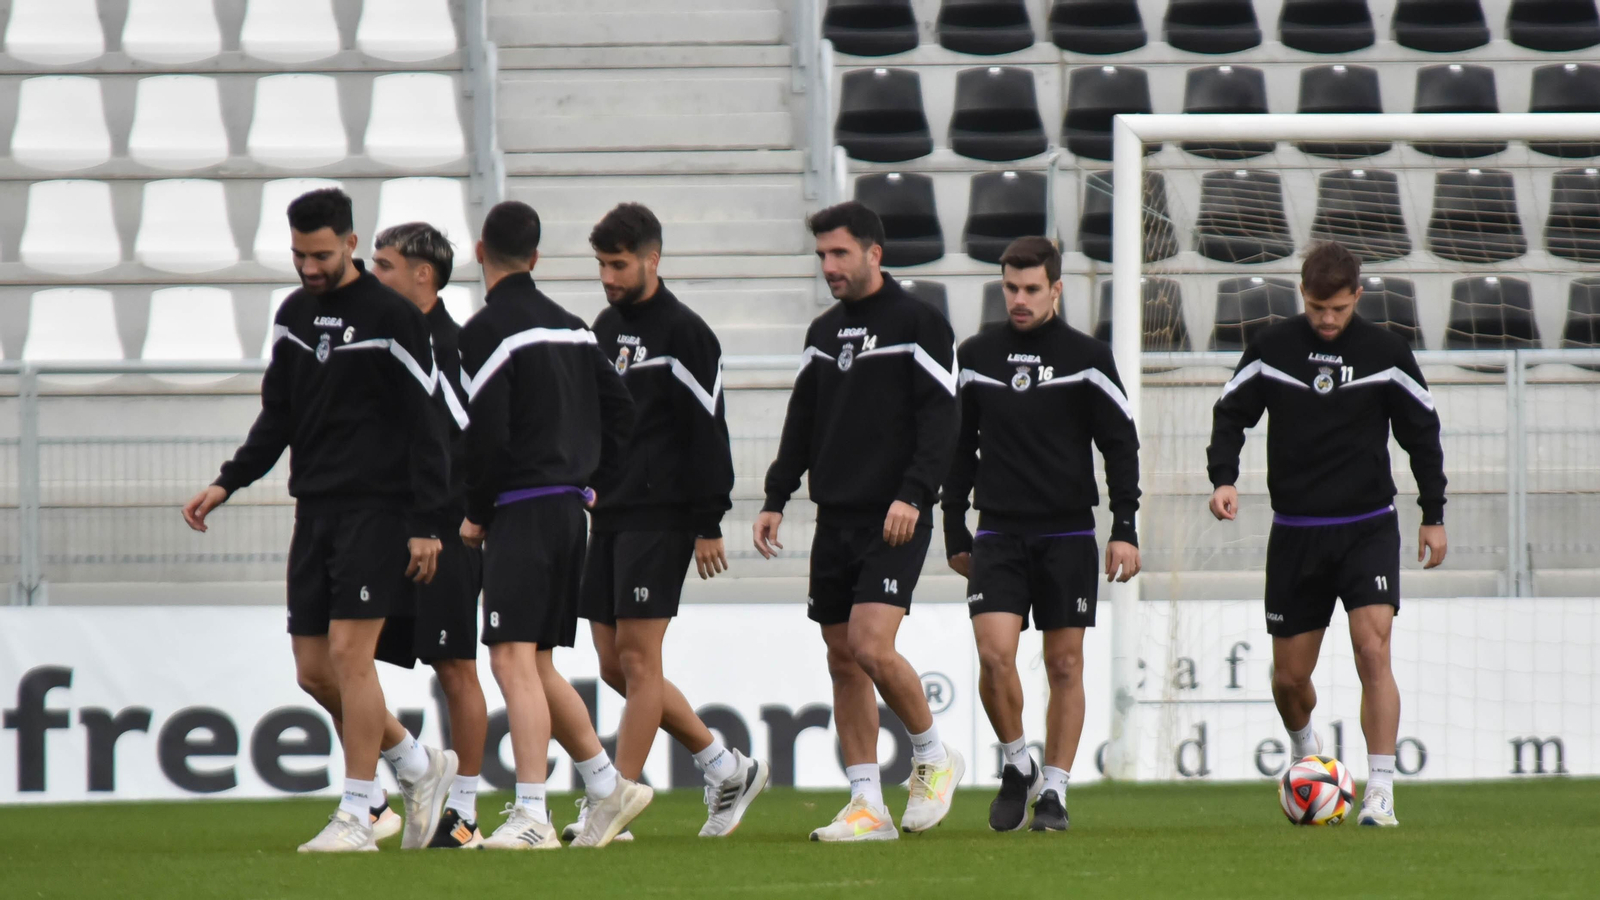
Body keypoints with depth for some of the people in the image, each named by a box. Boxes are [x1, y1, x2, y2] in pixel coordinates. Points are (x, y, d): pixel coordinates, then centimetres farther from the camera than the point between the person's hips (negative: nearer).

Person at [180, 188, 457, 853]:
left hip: (375, 510, -7)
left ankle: (358, 814, -8)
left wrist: (427, 525, -13)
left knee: (348, 653, -13)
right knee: (314, 670, 4)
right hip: (315, 511, 7)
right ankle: (420, 765, 21)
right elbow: (277, 417, 21)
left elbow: (426, 428, -8)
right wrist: (227, 484, 8)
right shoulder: (293, 316, 13)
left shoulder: (392, 319, -8)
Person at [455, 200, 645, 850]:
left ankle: (531, 816, -19)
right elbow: (620, 411, 18)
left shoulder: (487, 330, -10)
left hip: (522, 510, -8)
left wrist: (476, 515, -5)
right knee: (535, 664, 16)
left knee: (513, 658, -12)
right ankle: (608, 788, 16)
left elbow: (485, 433, -16)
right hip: (570, 509, 8)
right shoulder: (571, 326, 15)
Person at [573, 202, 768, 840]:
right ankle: (728, 769, 17)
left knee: (637, 660, -8)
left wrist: (708, 525, -14)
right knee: (614, 665, 6)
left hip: (659, 518, -8)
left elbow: (708, 433, -10)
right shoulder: (605, 327, 15)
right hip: (608, 517, 8)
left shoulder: (684, 333, -8)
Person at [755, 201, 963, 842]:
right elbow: (802, 423, 20)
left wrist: (912, 495, -21)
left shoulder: (920, 325, -5)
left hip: (894, 522, -7)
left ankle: (933, 757, 5)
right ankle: (868, 806, 6)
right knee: (842, 661, 3)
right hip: (835, 519, 7)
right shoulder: (824, 332, 15)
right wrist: (776, 498, 12)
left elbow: (939, 421, -11)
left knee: (872, 646, -18)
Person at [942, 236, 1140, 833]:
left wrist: (1124, 529, -5)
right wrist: (955, 534, 12)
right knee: (994, 653, -14)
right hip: (998, 533, 1)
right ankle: (1016, 765, 6)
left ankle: (1054, 790, 10)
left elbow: (1121, 446, 3)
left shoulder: (1086, 358, 0)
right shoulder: (975, 358, 7)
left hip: (1068, 534, -1)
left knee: (1065, 664, 1)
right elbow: (958, 451, 14)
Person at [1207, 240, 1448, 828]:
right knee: (1288, 677, 6)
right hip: (1295, 531, 2)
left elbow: (1421, 432, 8)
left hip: (1368, 529, -2)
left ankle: (1380, 795, -19)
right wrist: (1223, 478, -10)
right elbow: (1230, 415, 8)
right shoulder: (1271, 350, -1)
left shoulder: (1385, 354, -2)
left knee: (1373, 650, -20)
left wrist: (1434, 515, 8)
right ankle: (1305, 751, 40)